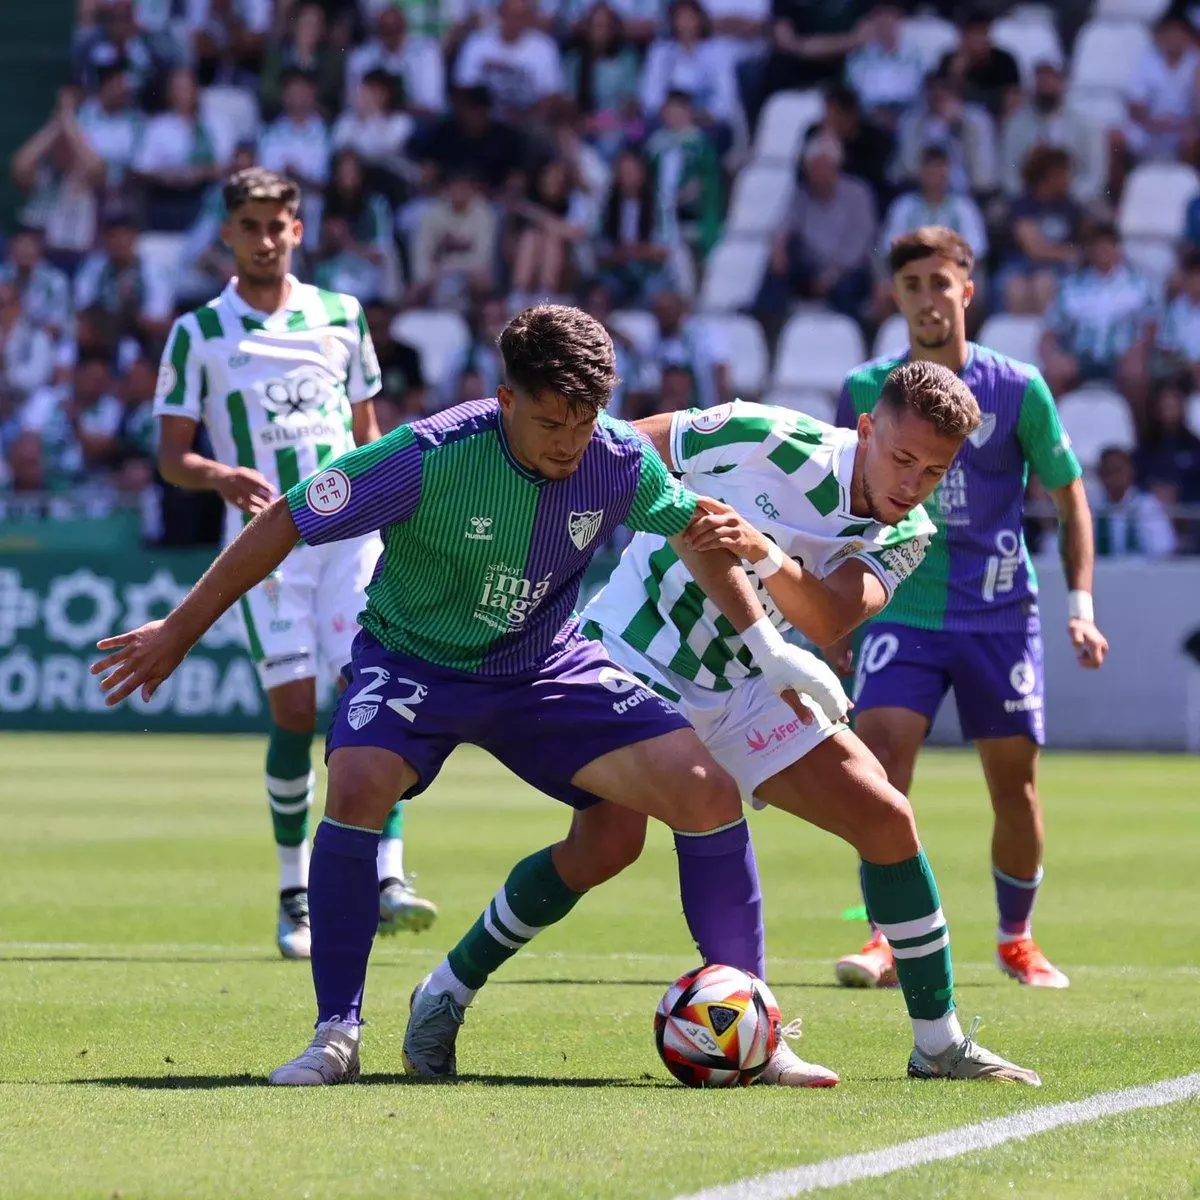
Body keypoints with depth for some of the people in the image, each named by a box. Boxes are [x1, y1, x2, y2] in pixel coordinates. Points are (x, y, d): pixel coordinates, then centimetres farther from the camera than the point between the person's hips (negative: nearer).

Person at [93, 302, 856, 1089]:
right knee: (359, 784, -35)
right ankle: (337, 1036, -21)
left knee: (709, 794, -14)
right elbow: (286, 523, -19)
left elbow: (699, 536, 6)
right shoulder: (431, 457, -27)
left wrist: (771, 648, 3)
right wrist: (179, 633, -16)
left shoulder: (621, 462, -16)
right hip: (413, 659, -3)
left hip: (548, 667, 3)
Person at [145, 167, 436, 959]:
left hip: (351, 532, 2)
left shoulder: (342, 317, 10)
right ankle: (295, 893, 8)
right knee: (294, 715, -6)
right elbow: (173, 455, 1)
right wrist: (221, 476, -19)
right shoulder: (199, 334, 3)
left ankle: (387, 877, -18)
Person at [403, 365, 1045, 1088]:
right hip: (633, 653, -6)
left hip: (745, 689, 6)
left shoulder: (906, 537, -4)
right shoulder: (771, 441, -18)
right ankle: (446, 994, -5)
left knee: (887, 818, -3)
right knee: (610, 841, -24)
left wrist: (764, 553, -42)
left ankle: (940, 1042, 8)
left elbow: (828, 622, -24)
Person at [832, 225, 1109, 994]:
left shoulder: (1018, 389, -2)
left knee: (1015, 784, 4)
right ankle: (887, 940, -13)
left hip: (1000, 615, 0)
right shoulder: (864, 391, 2)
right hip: (901, 611, 0)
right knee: (877, 761, -19)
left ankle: (1017, 939, 25)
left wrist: (1081, 605, -3)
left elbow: (1069, 496, 6)